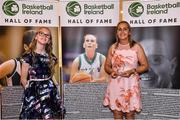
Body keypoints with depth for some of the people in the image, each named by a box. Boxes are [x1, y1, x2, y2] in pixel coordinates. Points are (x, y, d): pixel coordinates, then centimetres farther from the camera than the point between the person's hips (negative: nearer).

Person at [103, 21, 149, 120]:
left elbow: (145, 66, -1)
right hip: (115, 84, 2)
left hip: (131, 84, -2)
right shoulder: (112, 47, 5)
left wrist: (132, 71, -17)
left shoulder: (136, 47, -3)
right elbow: (107, 66, 12)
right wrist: (111, 71, -10)